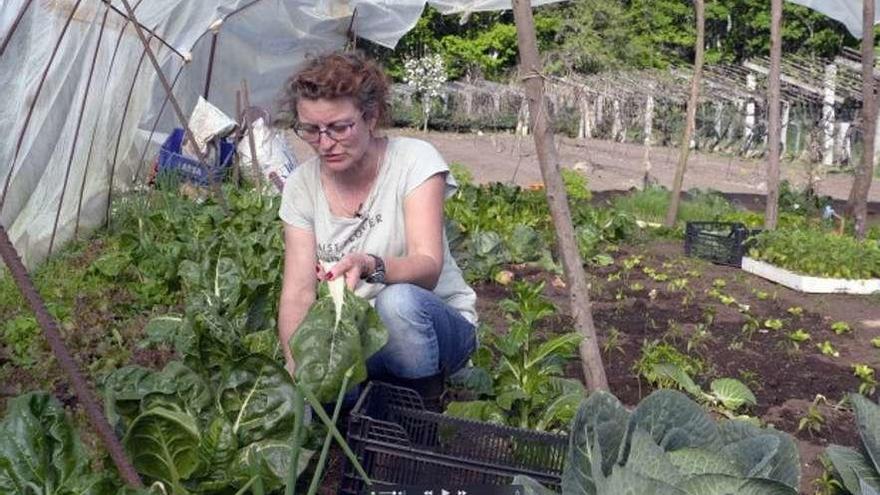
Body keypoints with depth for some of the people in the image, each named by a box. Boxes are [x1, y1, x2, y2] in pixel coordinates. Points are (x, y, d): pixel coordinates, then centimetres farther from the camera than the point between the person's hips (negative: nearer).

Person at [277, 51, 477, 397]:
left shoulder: (414, 160, -13)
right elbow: (298, 291, -8)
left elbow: (428, 268, -25)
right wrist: (296, 361, -28)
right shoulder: (301, 186, -2)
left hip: (434, 326, -3)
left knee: (398, 300, -36)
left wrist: (370, 266, -47)